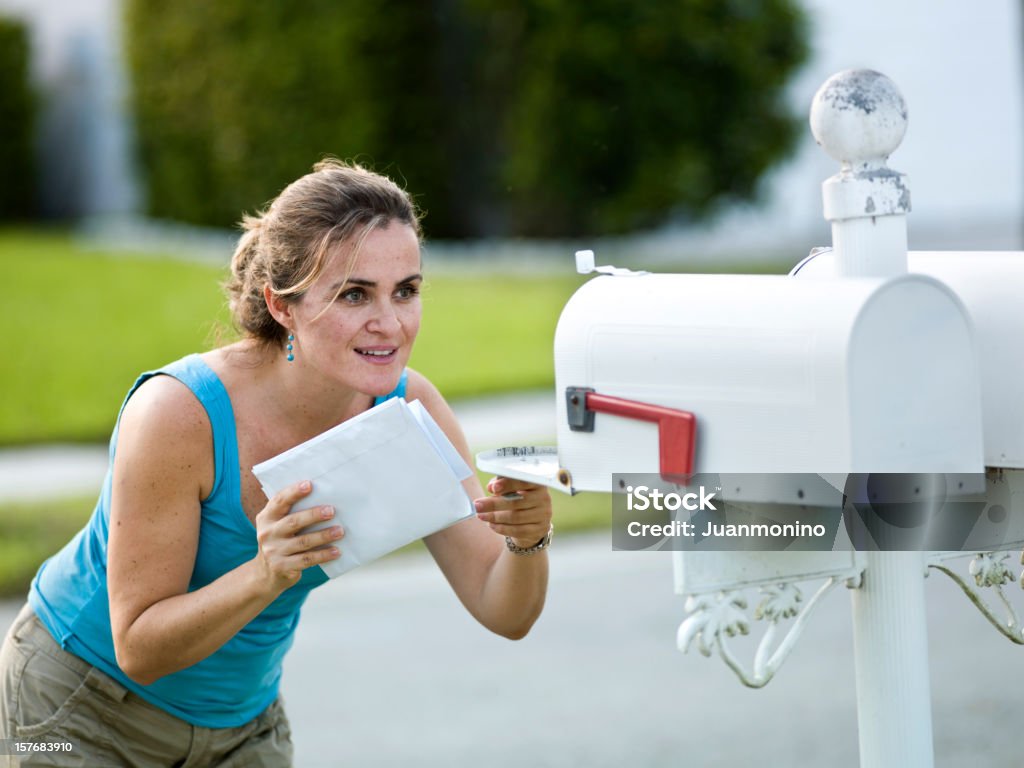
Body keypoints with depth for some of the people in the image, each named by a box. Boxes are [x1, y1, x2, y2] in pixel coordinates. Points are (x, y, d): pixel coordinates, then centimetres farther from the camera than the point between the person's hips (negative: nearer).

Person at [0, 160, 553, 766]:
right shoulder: (177, 413, -31)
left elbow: (504, 613, -14)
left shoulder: (407, 408, -16)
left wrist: (529, 541, -35)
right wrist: (267, 575, -42)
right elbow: (139, 650, -25)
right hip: (81, 710, -5)